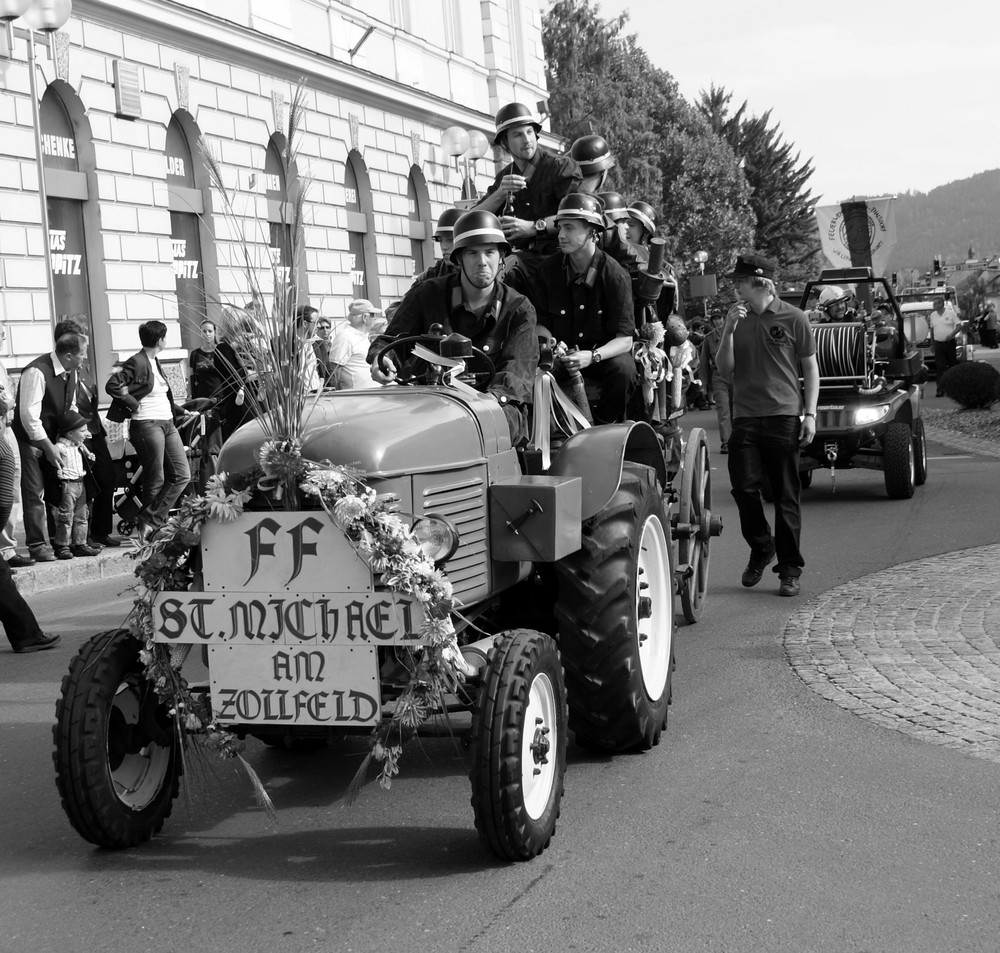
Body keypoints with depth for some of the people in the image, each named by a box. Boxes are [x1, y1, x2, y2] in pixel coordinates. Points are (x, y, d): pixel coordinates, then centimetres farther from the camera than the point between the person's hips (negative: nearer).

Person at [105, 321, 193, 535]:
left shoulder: (155, 361, 16)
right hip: (147, 424, -9)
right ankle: (147, 524, 12)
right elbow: (112, 385, -20)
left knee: (182, 475, 3)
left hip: (167, 424, 9)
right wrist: (134, 404, -14)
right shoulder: (136, 363, -11)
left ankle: (150, 522, 5)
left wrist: (180, 413, 23)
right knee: (156, 480, -4)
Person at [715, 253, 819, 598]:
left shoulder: (793, 319, 2)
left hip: (784, 417, -3)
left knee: (786, 496, 1)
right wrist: (728, 332, -5)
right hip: (745, 418, 3)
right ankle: (761, 548, 20)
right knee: (744, 488, -5)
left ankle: (790, 570, 9)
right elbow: (725, 370, 8)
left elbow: (810, 368, 6)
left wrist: (810, 413, -2)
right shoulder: (737, 320, 10)